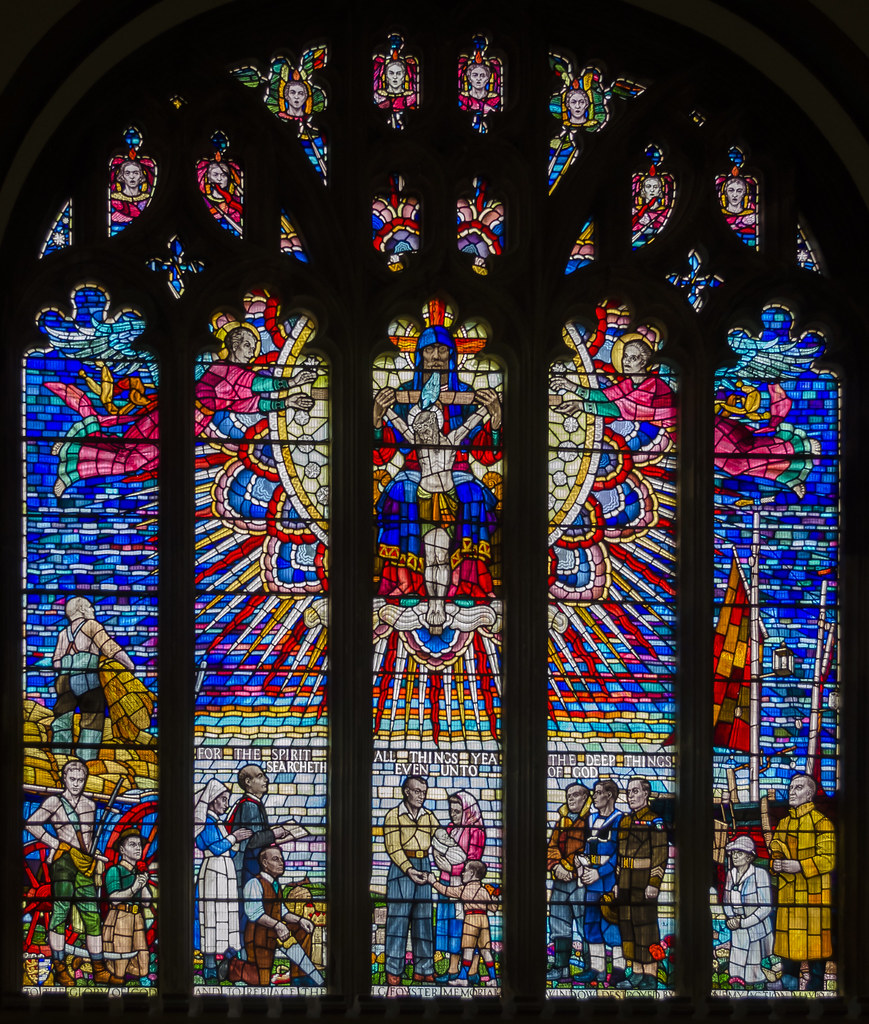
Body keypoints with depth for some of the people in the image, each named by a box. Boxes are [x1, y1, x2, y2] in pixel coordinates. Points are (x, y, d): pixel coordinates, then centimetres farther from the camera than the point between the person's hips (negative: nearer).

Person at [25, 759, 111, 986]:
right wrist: (56, 843, -8)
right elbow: (31, 823, -5)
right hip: (64, 860, -5)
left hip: (85, 865, 5)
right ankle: (60, 969, -4)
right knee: (61, 910, -10)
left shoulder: (89, 805, 20)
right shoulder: (54, 802, 4)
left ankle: (99, 971, 7)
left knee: (92, 917, 3)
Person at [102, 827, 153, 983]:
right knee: (118, 971, -4)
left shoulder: (139, 872, 17)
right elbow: (115, 899, -14)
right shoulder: (114, 871, -3)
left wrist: (144, 883, 0)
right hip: (119, 920, -7)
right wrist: (134, 887, -17)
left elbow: (147, 902, 13)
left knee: (139, 969, 5)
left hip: (137, 920, 7)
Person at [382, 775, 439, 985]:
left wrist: (427, 872, -9)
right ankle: (393, 970, -1)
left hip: (424, 866, 4)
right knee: (398, 917, -6)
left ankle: (423, 969, 10)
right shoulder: (393, 815, -1)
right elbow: (393, 847, -8)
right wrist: (409, 870, -17)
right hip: (401, 867, -4)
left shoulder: (429, 816, 12)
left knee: (423, 918, 5)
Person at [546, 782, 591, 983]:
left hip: (581, 879, -7)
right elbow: (551, 847, 14)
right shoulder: (562, 820, 18)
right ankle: (561, 968, 17)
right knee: (559, 926, 10)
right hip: (560, 880, 7)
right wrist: (556, 866, -3)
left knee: (586, 924, -8)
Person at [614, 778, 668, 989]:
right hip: (626, 884, 7)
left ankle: (650, 976, 1)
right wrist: (617, 881, 18)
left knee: (646, 926, -5)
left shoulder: (655, 821, -7)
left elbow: (661, 855, -11)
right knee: (627, 925, 9)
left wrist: (654, 883, -17)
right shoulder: (624, 821, 15)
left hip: (644, 883, -7)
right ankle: (636, 973, 17)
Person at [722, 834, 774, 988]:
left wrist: (742, 923, -16)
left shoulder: (760, 874, -13)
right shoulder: (731, 873, 5)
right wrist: (731, 919, -7)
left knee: (754, 979, 0)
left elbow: (765, 908, -14)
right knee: (736, 976, 7)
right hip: (737, 933, 5)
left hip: (757, 930, -5)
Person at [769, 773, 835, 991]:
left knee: (815, 949, -2)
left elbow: (828, 859, -12)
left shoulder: (821, 822, -5)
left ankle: (815, 991, 7)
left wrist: (800, 866, -20)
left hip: (814, 893, -6)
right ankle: (789, 991, 15)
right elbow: (775, 852, 19)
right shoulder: (783, 824, 15)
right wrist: (776, 863, -3)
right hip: (787, 895, 6)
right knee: (788, 949, 8)